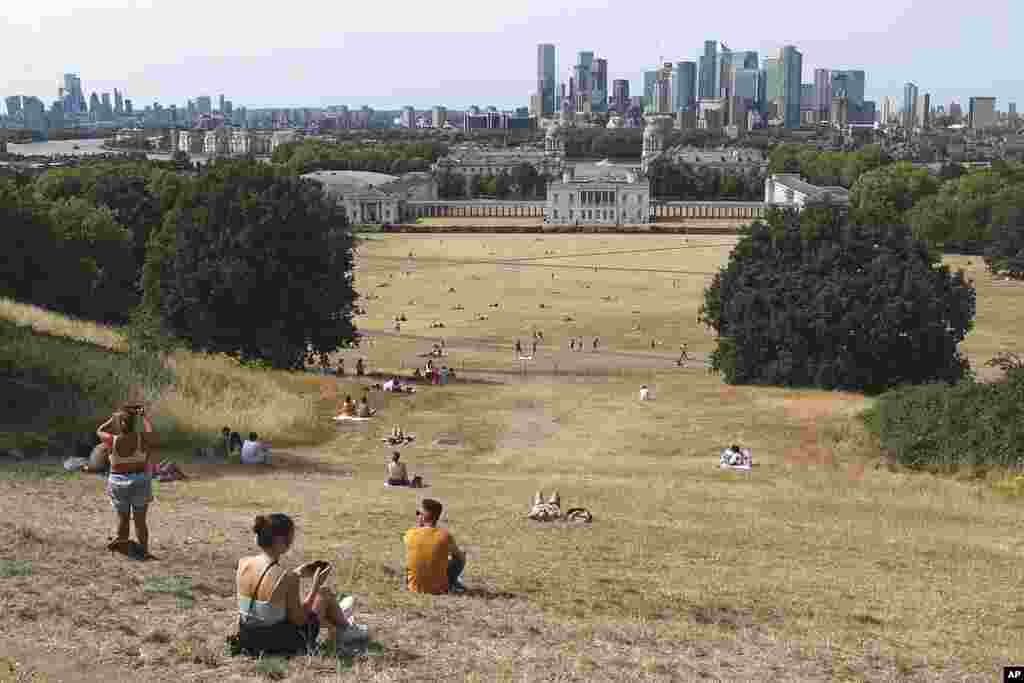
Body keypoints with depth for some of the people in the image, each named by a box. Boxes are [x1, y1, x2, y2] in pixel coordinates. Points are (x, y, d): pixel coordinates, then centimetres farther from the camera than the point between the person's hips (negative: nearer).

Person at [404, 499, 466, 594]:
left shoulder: (409, 534, -11)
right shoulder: (445, 536, -14)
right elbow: (460, 557, 4)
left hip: (415, 588, 2)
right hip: (438, 588, -2)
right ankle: (452, 585, 20)